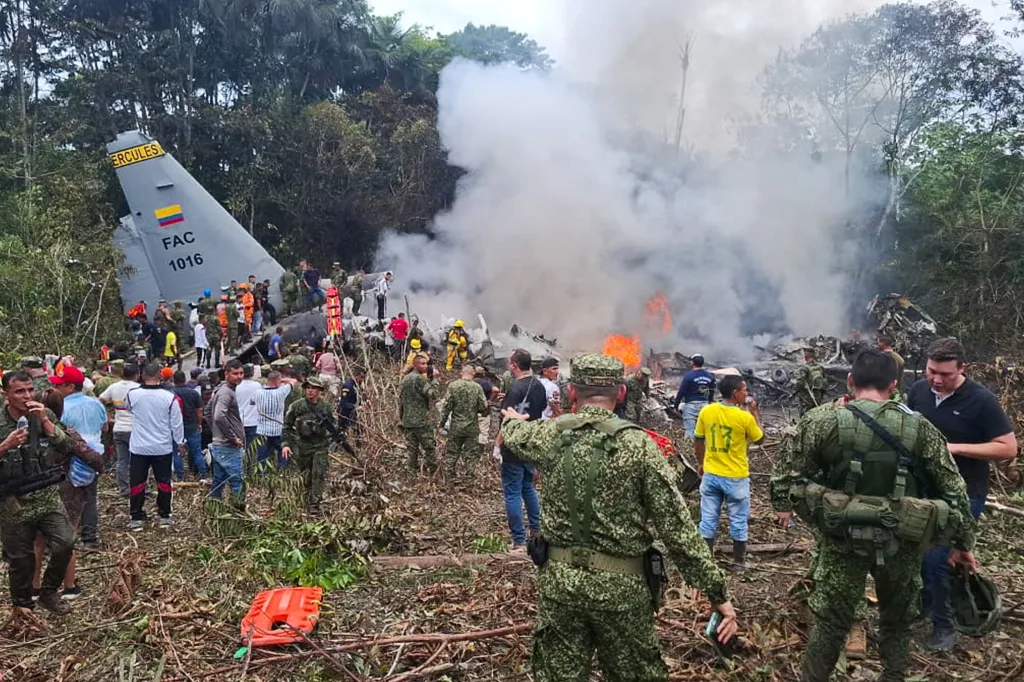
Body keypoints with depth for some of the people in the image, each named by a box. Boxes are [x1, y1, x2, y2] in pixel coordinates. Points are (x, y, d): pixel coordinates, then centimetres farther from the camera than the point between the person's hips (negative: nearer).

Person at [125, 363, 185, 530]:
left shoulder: (132, 394, -9)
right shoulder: (169, 397, -13)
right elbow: (176, 423, -5)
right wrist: (180, 443, 9)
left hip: (139, 447, 1)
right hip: (163, 448, 0)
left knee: (137, 483, 10)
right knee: (164, 482, 11)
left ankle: (136, 518, 14)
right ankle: (164, 516, 17)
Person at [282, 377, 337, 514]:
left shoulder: (326, 407, 1)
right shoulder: (297, 406, -2)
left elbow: (332, 427, 12)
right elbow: (287, 426, 3)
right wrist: (285, 444, -4)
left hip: (320, 447, 0)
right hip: (302, 447, 0)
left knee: (319, 475, -10)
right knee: (306, 477, 10)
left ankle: (315, 505, -7)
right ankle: (308, 504, 25)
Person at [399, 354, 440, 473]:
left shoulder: (405, 379, 14)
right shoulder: (420, 378, -12)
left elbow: (400, 399, 17)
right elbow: (433, 393, -20)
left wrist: (401, 418, 22)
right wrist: (434, 379, -9)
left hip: (407, 421, 8)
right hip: (422, 421, -8)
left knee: (412, 449, 10)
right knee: (428, 447, -2)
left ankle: (413, 471, 12)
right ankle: (432, 471, -1)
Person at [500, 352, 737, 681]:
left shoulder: (551, 433, -3)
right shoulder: (639, 444, -12)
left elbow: (514, 434, 22)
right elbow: (677, 527, -13)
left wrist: (513, 419, 46)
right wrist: (717, 593, -7)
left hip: (559, 579, 2)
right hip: (620, 585, -2)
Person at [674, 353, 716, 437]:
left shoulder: (689, 375, -11)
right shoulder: (710, 376, 7)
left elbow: (681, 391, -9)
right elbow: (712, 392, 14)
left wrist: (676, 404, 1)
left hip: (691, 405, -5)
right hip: (704, 405, 6)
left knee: (689, 431, -4)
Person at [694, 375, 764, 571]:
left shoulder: (706, 411, -7)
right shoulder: (745, 417, -18)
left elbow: (698, 441, 3)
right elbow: (759, 439, 1)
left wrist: (700, 463, 18)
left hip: (711, 474, 3)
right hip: (736, 477, -3)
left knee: (708, 519, 12)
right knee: (738, 521, 13)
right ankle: (739, 562, 23)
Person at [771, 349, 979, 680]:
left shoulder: (821, 421, -11)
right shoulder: (920, 428, -5)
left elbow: (787, 473, -7)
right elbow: (953, 489, 0)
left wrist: (784, 505, 12)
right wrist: (963, 542, 11)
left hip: (843, 538, -1)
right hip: (901, 542, 2)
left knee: (830, 619, 11)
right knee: (898, 619, 22)